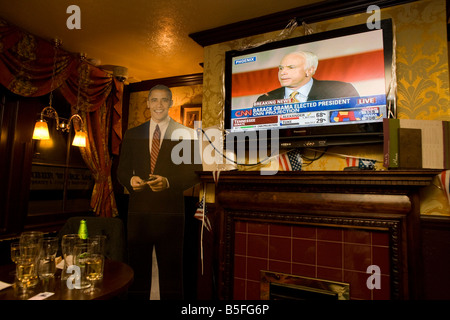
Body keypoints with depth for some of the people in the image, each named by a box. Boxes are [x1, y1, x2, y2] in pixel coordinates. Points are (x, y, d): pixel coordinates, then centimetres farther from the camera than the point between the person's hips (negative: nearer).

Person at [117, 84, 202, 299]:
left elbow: (194, 172, -3)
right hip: (138, 210, 3)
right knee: (137, 271, 15)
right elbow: (122, 170, 13)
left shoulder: (185, 134, 1)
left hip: (170, 211, -3)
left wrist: (168, 182, -18)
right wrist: (130, 180, -9)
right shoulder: (132, 134, 12)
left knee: (171, 272, 8)